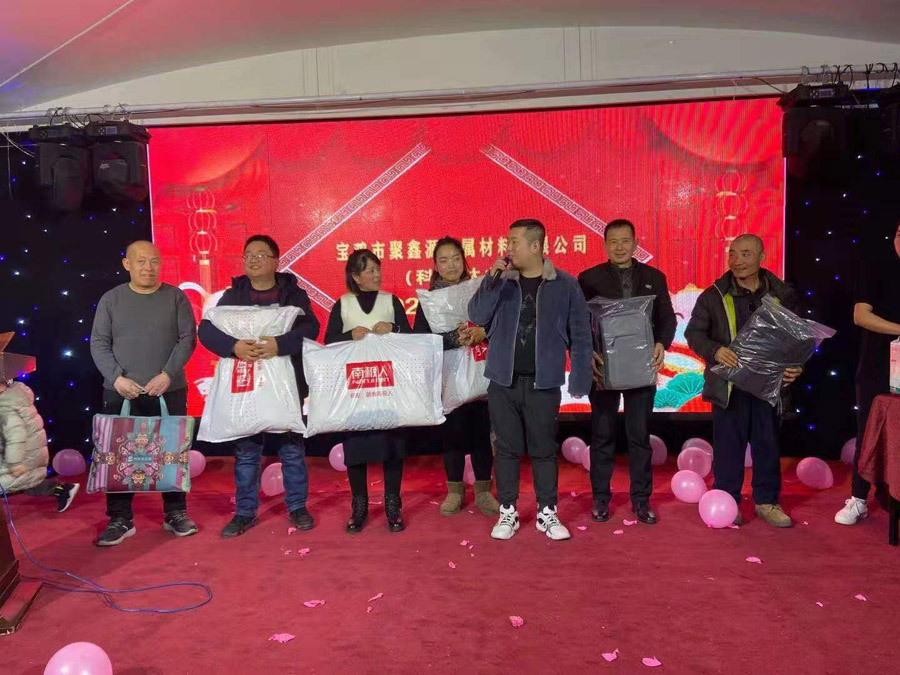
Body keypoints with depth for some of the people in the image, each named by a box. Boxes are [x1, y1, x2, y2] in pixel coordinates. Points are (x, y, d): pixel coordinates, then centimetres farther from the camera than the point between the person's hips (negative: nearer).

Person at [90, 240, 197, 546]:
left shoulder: (175, 296, 2)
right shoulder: (111, 299, 4)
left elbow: (187, 338, -3)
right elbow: (98, 343, 1)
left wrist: (168, 375, -14)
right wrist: (117, 378, -12)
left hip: (169, 391, 0)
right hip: (121, 392, 1)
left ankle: (176, 513, 19)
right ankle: (120, 519, 16)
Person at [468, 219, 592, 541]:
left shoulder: (565, 285, -2)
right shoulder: (501, 281, 5)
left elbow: (580, 335, 0)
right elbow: (477, 317, -4)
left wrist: (579, 381, -4)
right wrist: (492, 279, -14)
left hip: (543, 383, -2)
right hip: (503, 381, 2)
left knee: (544, 449, 7)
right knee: (507, 449, 9)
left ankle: (547, 513, 23)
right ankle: (507, 512, 22)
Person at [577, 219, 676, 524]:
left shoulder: (653, 277, 8)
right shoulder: (590, 278, 2)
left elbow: (667, 318, 7)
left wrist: (661, 344, -12)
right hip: (603, 367, -1)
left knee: (640, 435, 7)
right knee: (602, 435, 7)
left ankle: (641, 500, 18)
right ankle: (600, 498, 18)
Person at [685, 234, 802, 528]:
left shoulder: (783, 295, 5)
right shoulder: (714, 296, -1)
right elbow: (694, 332, -1)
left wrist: (796, 366, -6)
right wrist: (715, 350, -20)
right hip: (729, 384, -2)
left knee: (768, 443, 10)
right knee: (728, 444, 4)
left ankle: (766, 501, 25)